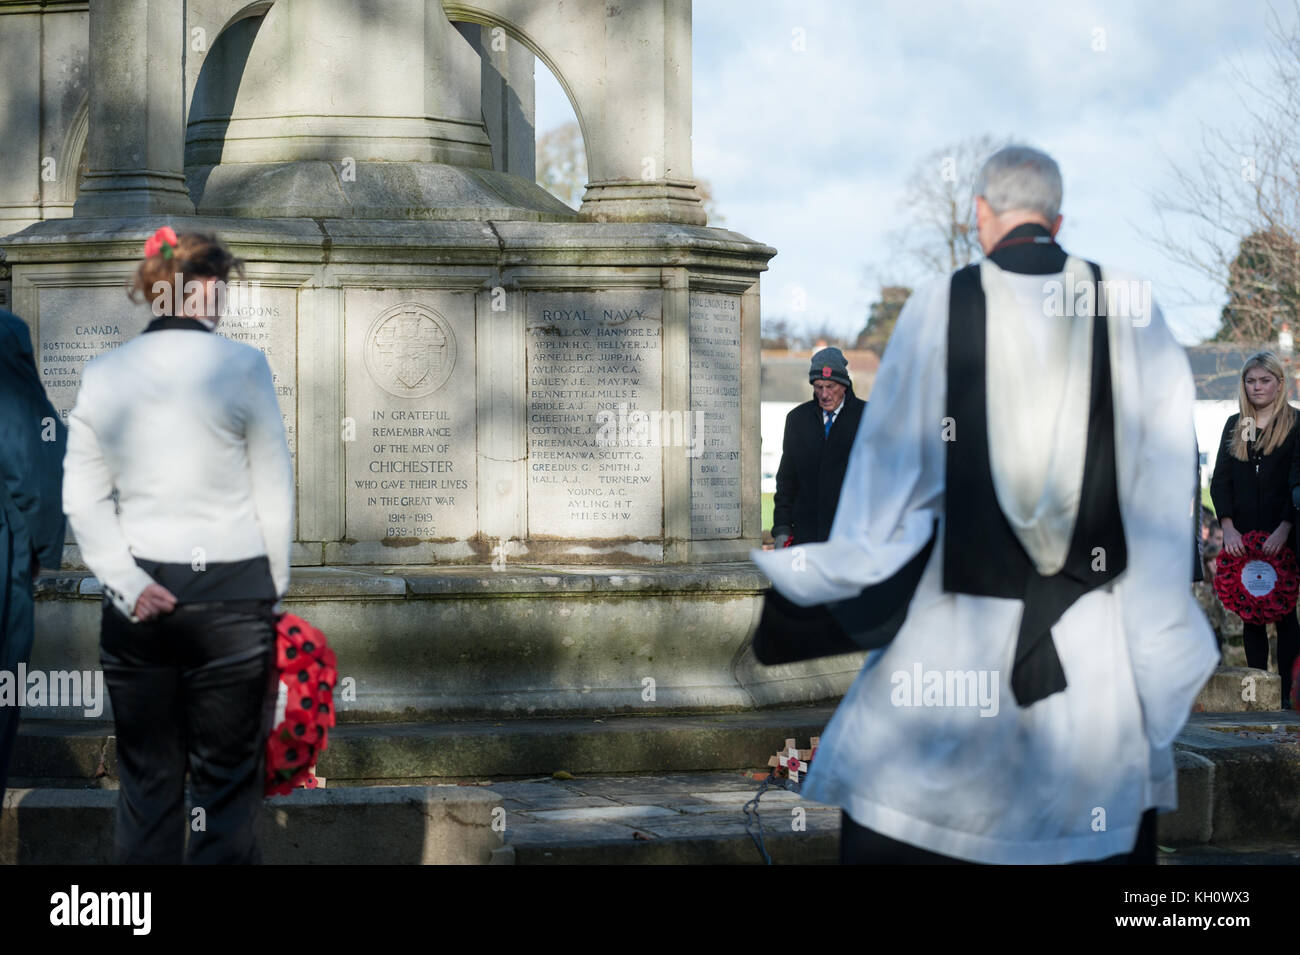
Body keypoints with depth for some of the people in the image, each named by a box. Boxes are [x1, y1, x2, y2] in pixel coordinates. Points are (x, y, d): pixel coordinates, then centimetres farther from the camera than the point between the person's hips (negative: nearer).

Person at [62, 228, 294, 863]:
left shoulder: (102, 375, 4)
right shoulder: (241, 366, -7)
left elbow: (81, 499, 0)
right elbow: (275, 494, -4)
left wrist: (128, 584, -4)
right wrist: (273, 596, 5)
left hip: (140, 600, 4)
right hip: (230, 593, -3)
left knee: (146, 780, 11)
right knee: (226, 782, 4)